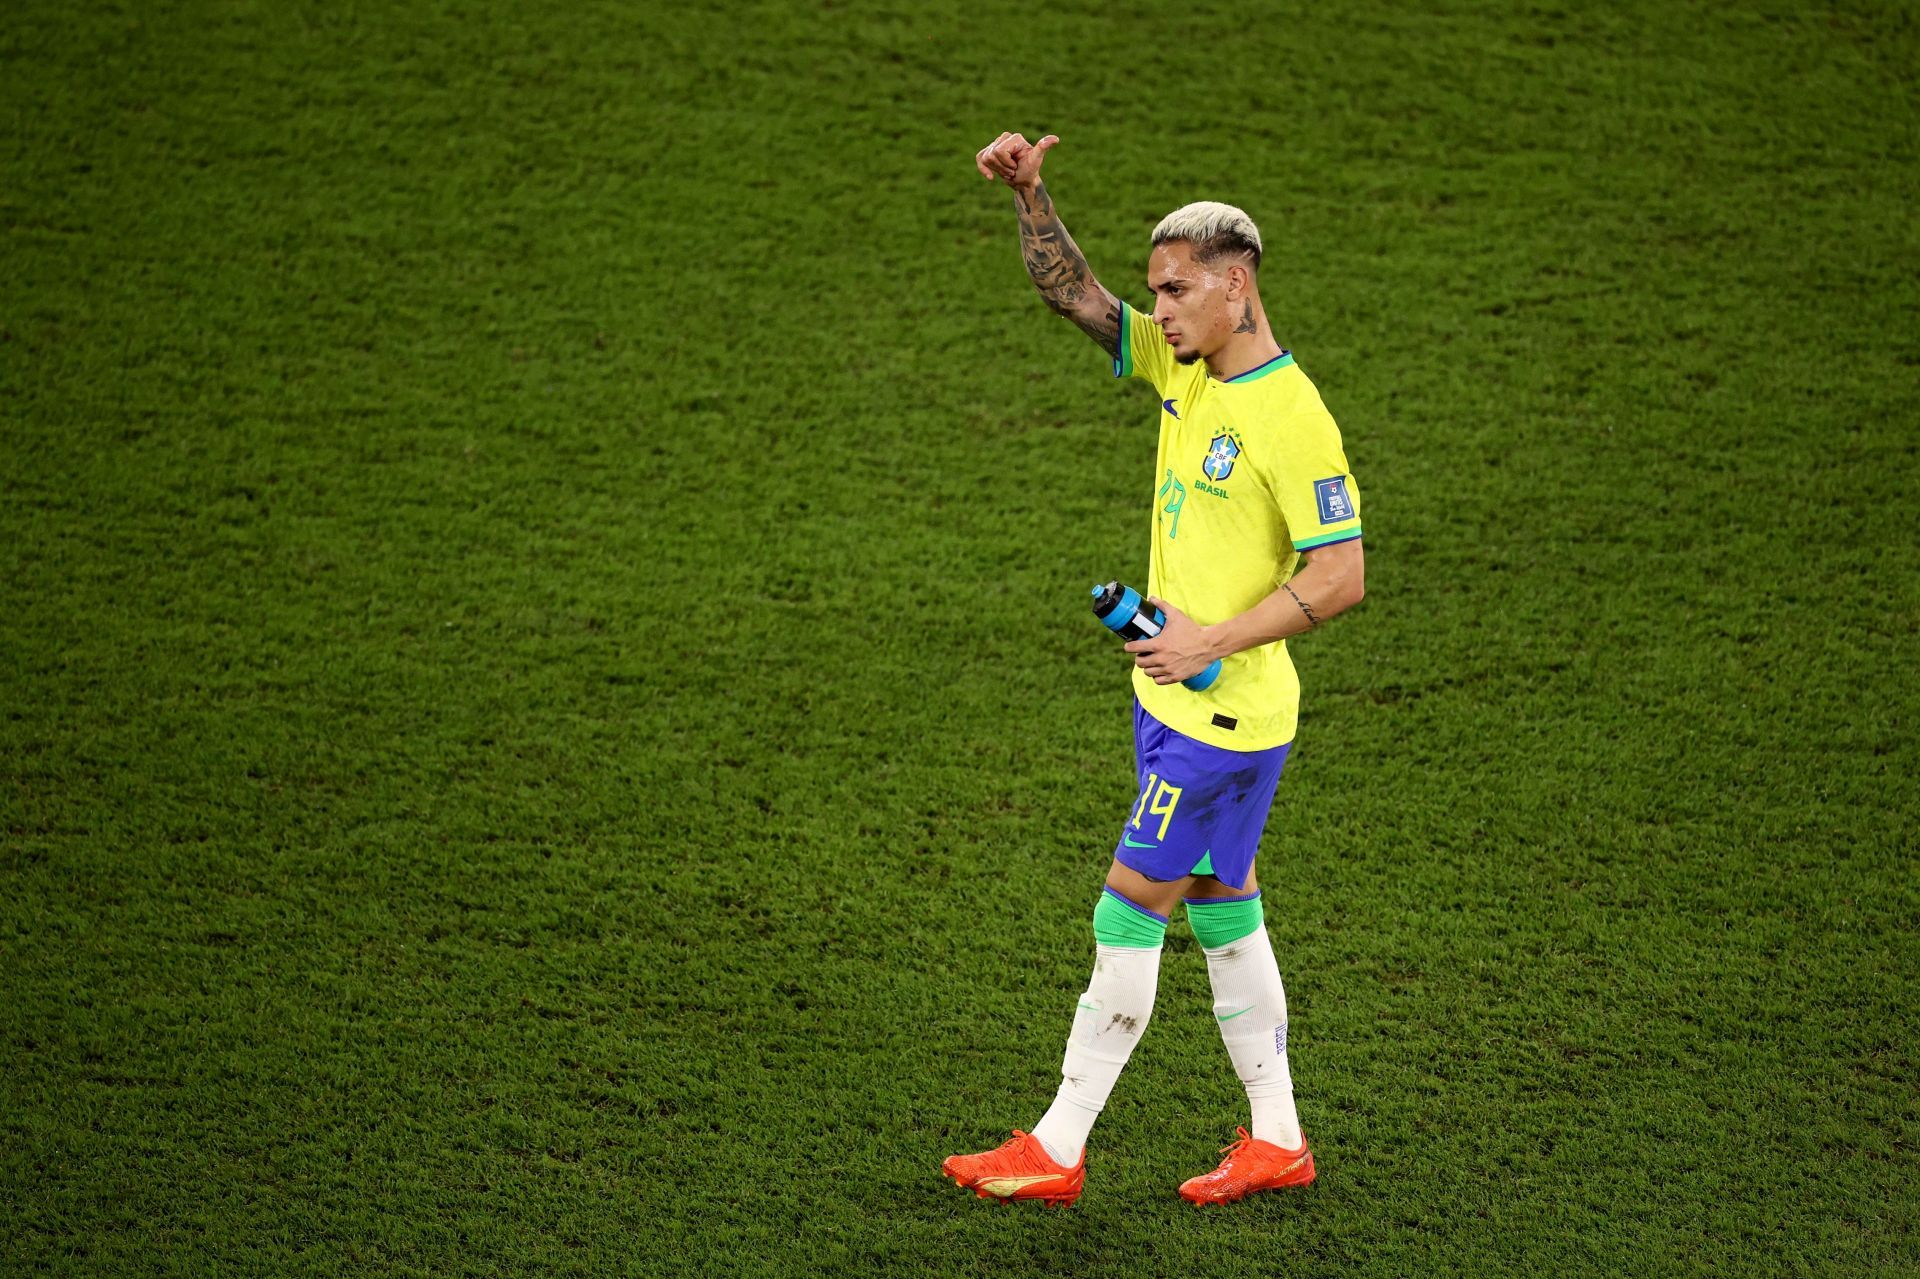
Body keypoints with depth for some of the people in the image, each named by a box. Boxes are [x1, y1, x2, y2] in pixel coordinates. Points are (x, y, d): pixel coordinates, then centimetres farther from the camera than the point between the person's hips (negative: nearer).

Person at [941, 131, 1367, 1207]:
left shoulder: (1292, 418, -20)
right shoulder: (1181, 366, 5)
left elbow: (1342, 576, -21)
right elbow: (1076, 296, 8)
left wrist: (1217, 642, -23)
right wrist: (1030, 197, -8)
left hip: (1227, 715, -9)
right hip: (1176, 700, 9)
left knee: (1130, 912, -4)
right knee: (1221, 908, 14)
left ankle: (1057, 1152, 3)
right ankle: (1278, 1140, 23)